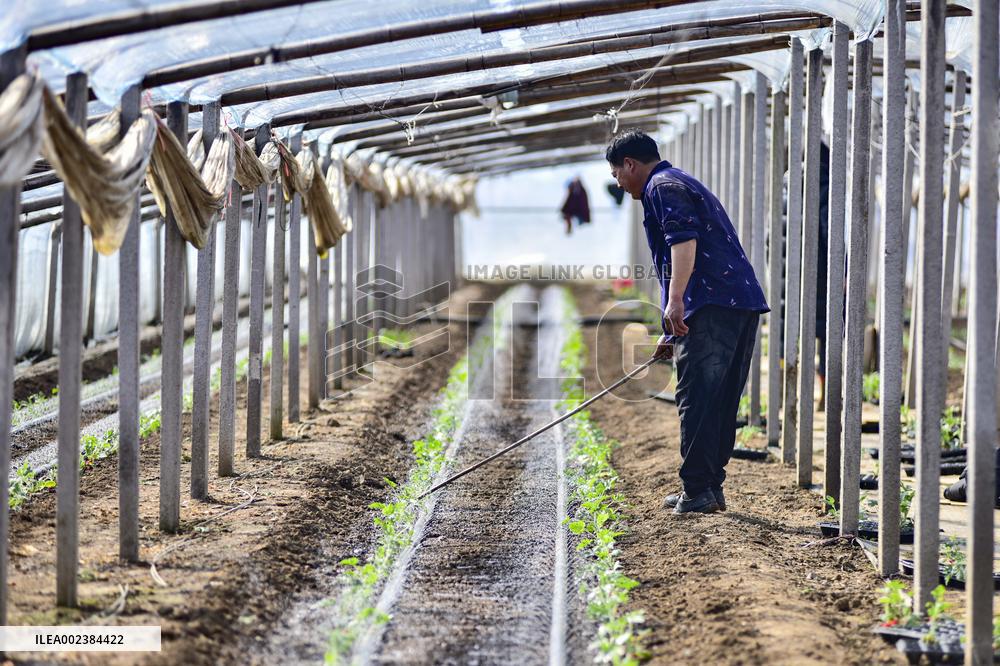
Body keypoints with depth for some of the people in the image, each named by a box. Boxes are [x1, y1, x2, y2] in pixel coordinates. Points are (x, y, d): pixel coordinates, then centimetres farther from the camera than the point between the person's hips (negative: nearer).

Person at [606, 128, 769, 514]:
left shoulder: (662, 186, 0)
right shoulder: (684, 185, 32)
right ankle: (711, 487, 17)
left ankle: (697, 492, -9)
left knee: (697, 400, -8)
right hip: (744, 303, 10)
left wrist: (675, 302, -28)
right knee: (720, 403, 13)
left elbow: (684, 240, -19)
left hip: (713, 306, -10)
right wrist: (673, 334, 40)